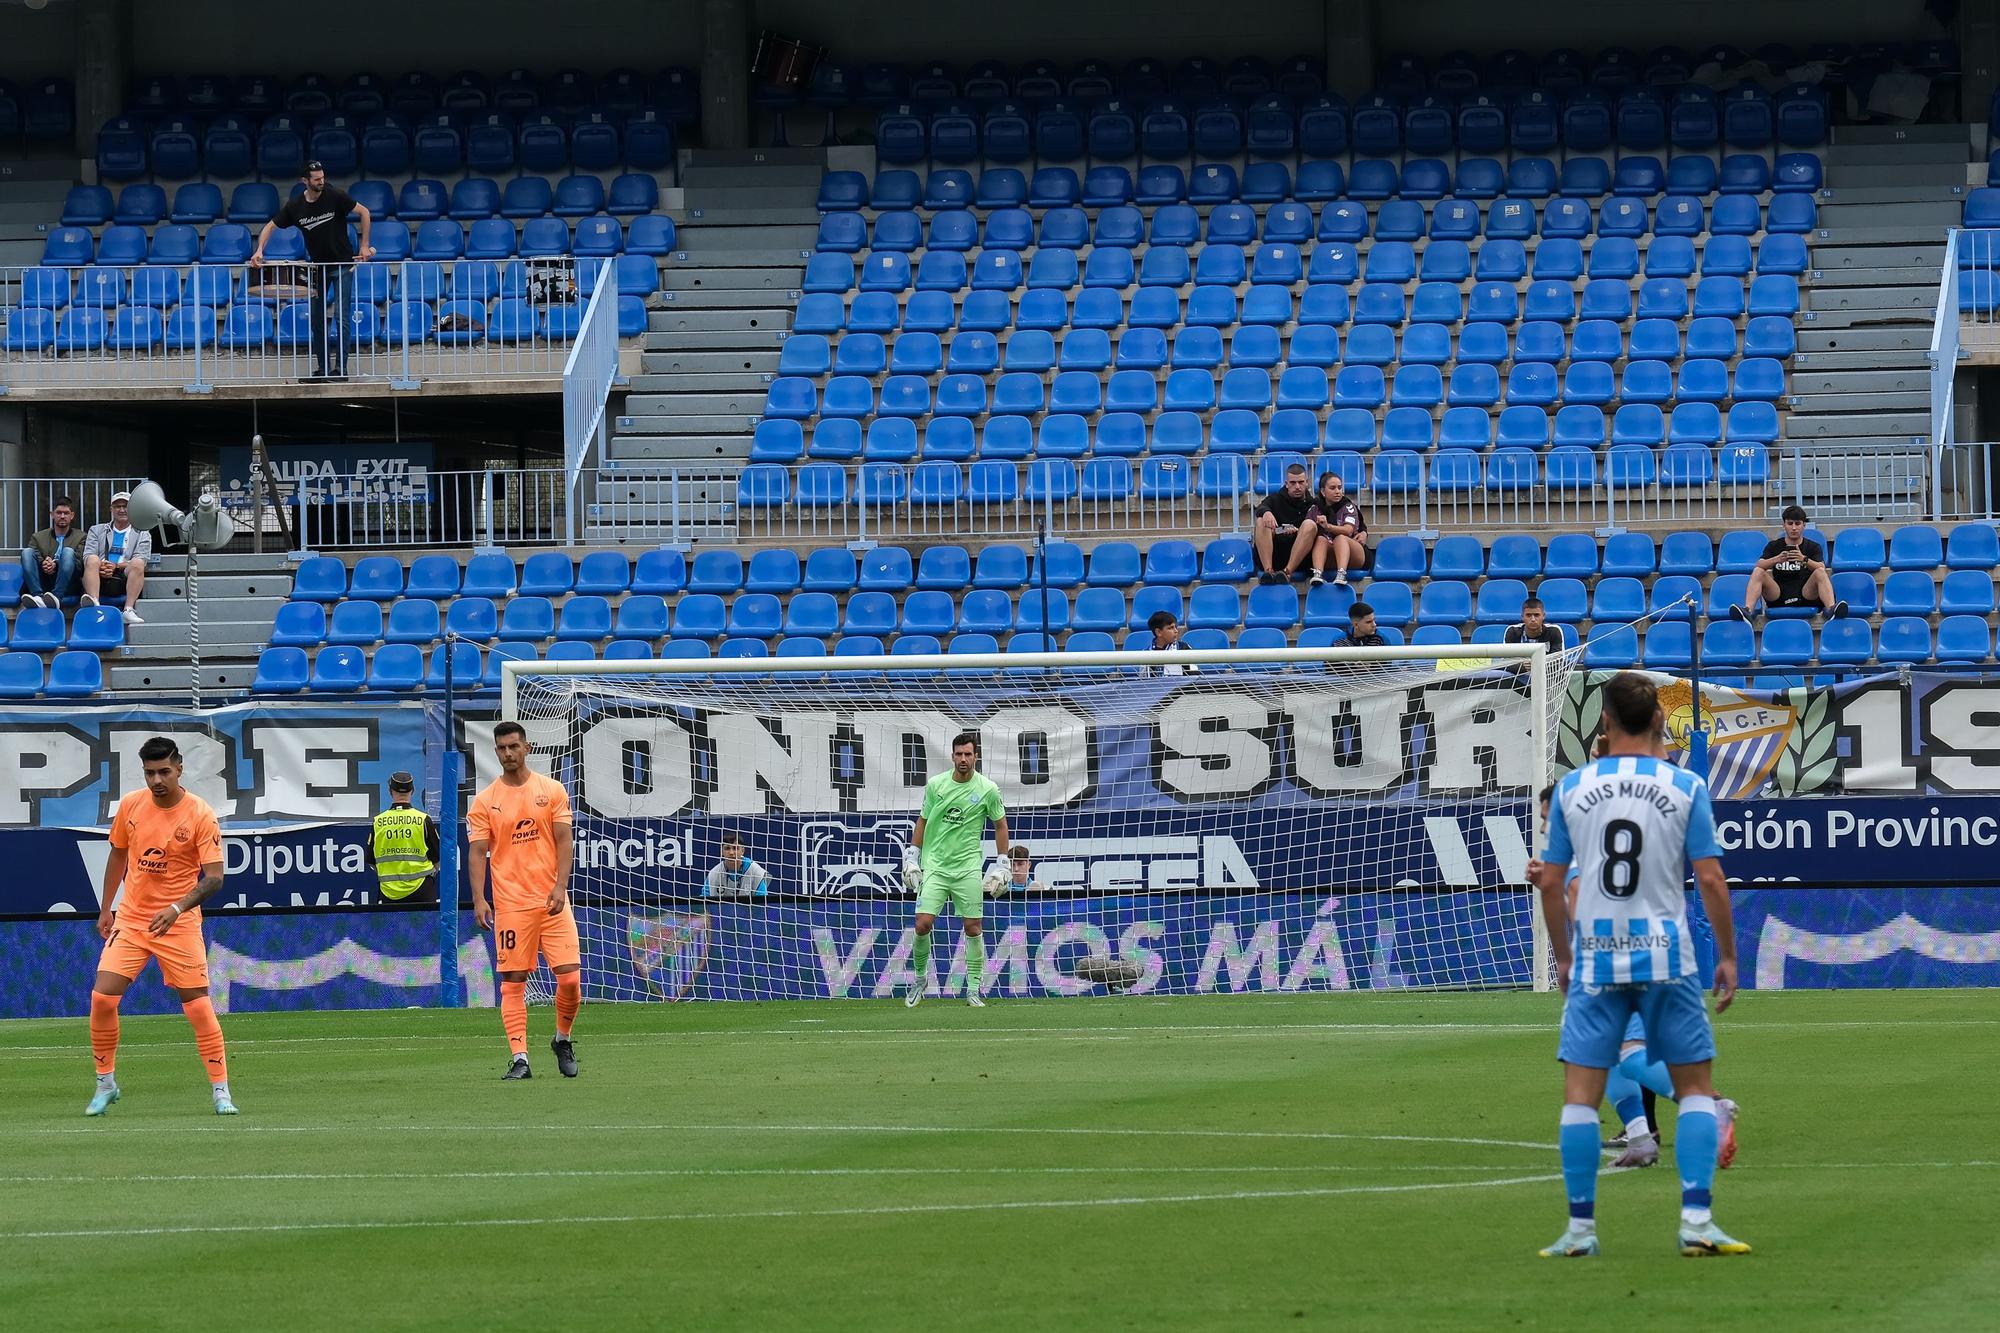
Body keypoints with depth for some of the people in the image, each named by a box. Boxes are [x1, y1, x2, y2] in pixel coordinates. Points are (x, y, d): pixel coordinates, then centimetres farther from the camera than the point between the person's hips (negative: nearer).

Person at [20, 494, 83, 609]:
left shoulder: (80, 537, 16)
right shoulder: (38, 538, 23)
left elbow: (80, 564, 0)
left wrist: (56, 565, -16)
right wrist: (43, 565, -16)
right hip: (42, 585, 2)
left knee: (68, 552, -26)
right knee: (27, 552, -18)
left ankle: (55, 597, -44)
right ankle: (38, 595, -38)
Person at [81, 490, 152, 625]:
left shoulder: (142, 535, 20)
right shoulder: (97, 531, 25)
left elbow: (139, 563, 4)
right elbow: (87, 556, 10)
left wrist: (117, 566, -13)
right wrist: (100, 567, -13)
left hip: (124, 580, -1)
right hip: (100, 579, 1)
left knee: (137, 563, -31)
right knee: (93, 560, -30)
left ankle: (129, 610, -43)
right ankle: (94, 603, -51)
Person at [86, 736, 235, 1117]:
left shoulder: (201, 815, -13)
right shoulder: (130, 805, 0)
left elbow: (214, 877, -17)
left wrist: (177, 908, -30)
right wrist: (106, 908, 15)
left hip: (179, 924, -3)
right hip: (130, 917, 3)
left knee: (198, 1005, -6)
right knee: (102, 997, -7)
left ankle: (220, 1091, 5)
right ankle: (106, 1085, 10)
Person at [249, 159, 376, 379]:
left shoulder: (335, 196, -14)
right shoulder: (294, 206, -5)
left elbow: (364, 212, -6)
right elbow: (270, 227, 2)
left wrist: (364, 246, -8)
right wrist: (259, 251, -14)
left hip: (342, 264, -4)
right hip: (317, 266, 4)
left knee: (341, 316, -9)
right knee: (317, 319, 6)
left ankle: (340, 367, -5)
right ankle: (322, 368, 14)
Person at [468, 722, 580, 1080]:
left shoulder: (552, 791, 6)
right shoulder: (485, 801, 5)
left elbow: (564, 841, 3)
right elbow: (477, 852, 2)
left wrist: (560, 886, -11)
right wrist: (478, 899, -10)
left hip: (551, 900, 0)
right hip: (510, 903, 0)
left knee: (570, 977, -5)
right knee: (512, 981, -4)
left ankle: (563, 1040, 19)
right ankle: (519, 1058, -4)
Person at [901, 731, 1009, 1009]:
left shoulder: (987, 789, -1)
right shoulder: (935, 785, 2)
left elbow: (1000, 825, 10)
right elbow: (923, 820, 14)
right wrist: (912, 856, 11)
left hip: (968, 868, -1)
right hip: (934, 866, 1)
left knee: (972, 928, -2)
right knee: (923, 924, -10)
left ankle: (974, 989, 8)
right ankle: (920, 978, 11)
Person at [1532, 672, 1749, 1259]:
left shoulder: (1572, 788, 3)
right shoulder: (1685, 787, -2)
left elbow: (1551, 882, 6)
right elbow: (1711, 880, -4)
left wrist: (1563, 956, 19)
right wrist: (1728, 956, 6)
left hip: (1594, 962, 1)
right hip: (1665, 957, -1)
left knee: (1580, 1093, 5)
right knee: (1696, 1087, 8)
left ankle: (1580, 1227, 2)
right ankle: (1696, 1221, -2)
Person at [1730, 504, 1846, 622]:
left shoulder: (1813, 547, 11)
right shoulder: (1774, 546, 14)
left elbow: (1821, 568, -9)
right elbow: (1760, 565, -5)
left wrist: (1804, 560, -30)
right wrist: (1776, 559, -26)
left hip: (1805, 596, -1)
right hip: (1778, 597, 1)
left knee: (1820, 573, -26)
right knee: (1758, 572, -20)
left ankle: (1831, 609, -49)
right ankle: (1748, 610, -40)